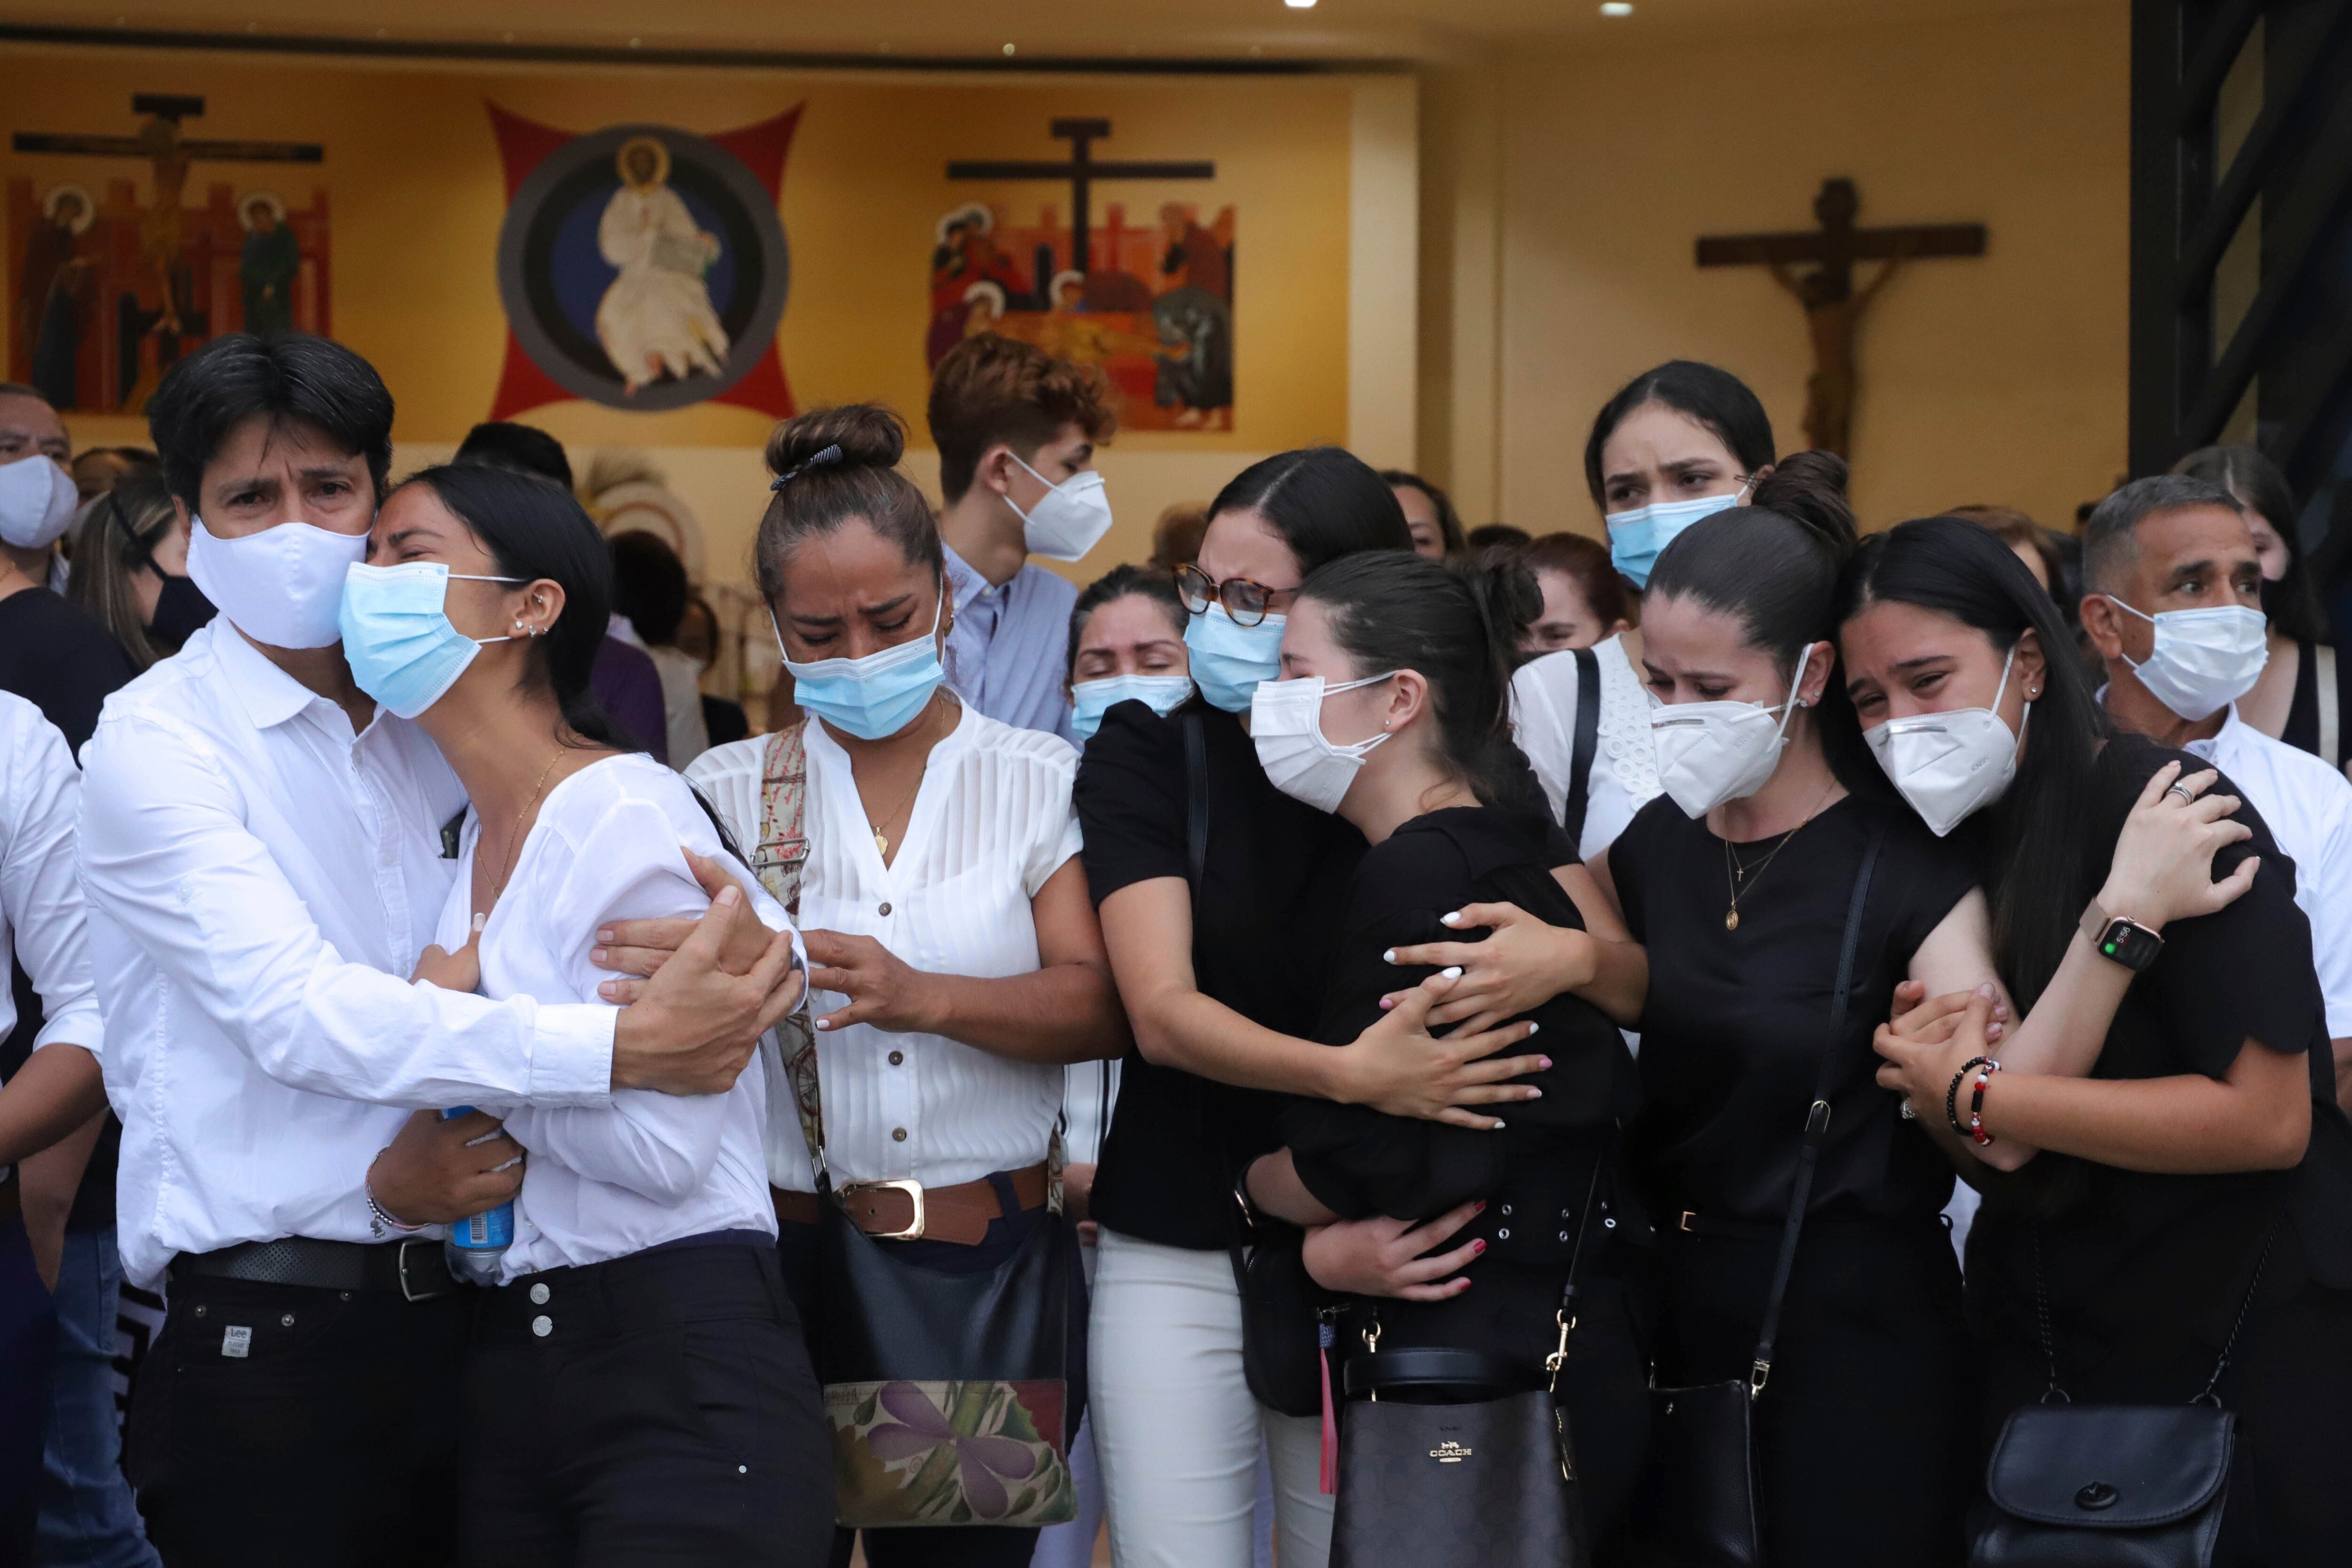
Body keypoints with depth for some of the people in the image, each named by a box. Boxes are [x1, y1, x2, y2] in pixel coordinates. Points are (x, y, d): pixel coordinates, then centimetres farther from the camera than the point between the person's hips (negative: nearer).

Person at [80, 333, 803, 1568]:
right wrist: (625, 1047, -28)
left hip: (449, 1314, 6)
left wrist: (424, 1157, -7)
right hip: (263, 1345, -6)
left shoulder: (432, 721, 13)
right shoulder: (157, 746, -7)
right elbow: (297, 1011, -20)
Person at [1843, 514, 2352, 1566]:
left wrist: (1974, 1097, -19)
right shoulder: (1952, 846, 5)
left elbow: (2266, 1119, -23)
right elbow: (2000, 1156, -3)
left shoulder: (2167, 818, -15)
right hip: (2043, 1349, 6)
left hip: (2240, 1343, -6)